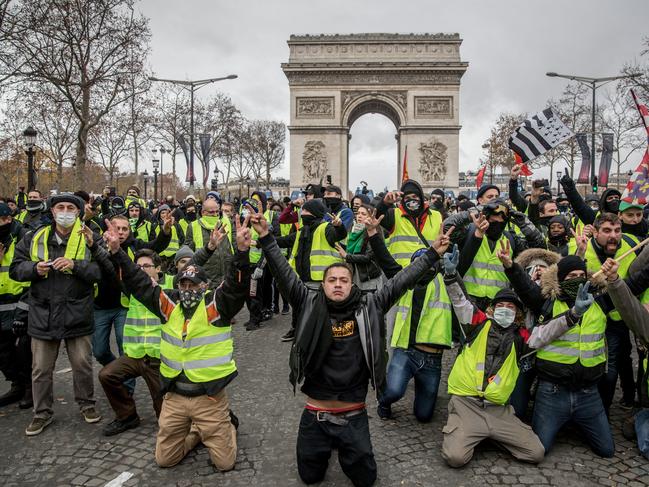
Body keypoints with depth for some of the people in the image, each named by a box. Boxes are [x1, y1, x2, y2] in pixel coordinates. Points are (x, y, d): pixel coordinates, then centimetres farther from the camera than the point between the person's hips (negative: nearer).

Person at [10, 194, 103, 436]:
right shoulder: (36, 238, 5)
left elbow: (101, 271, -12)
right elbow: (15, 268, 7)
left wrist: (75, 265, -24)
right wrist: (35, 268, -12)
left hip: (77, 314, -2)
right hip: (43, 313, 2)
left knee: (82, 364, 9)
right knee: (41, 368, 12)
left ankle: (86, 404, 30)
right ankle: (42, 413, 30)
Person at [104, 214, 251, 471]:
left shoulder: (217, 305, -11)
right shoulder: (169, 304, 2)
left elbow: (237, 285, -27)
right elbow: (139, 283, 3)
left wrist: (242, 250, -43)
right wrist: (117, 252, -5)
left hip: (209, 396, -4)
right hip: (174, 396, 4)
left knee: (224, 462, 5)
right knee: (164, 459, 16)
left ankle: (226, 424, 35)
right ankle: (195, 432, 41)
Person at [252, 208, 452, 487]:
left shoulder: (368, 308, -5)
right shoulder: (310, 306, -7)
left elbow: (400, 282, -5)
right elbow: (284, 275, -13)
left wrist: (432, 254, -5)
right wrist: (266, 238, -22)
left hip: (354, 416, 0)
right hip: (315, 415, 0)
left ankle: (344, 447, 43)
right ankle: (327, 447, 45)